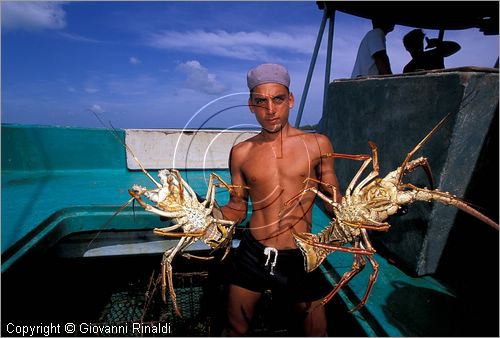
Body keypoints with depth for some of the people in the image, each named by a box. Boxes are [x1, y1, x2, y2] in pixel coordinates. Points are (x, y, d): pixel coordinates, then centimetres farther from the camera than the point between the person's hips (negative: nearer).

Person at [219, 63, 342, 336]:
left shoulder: (317, 144, -5)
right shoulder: (241, 153, -2)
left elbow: (332, 200, 3)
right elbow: (237, 209, 5)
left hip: (300, 257, -1)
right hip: (252, 254, 2)